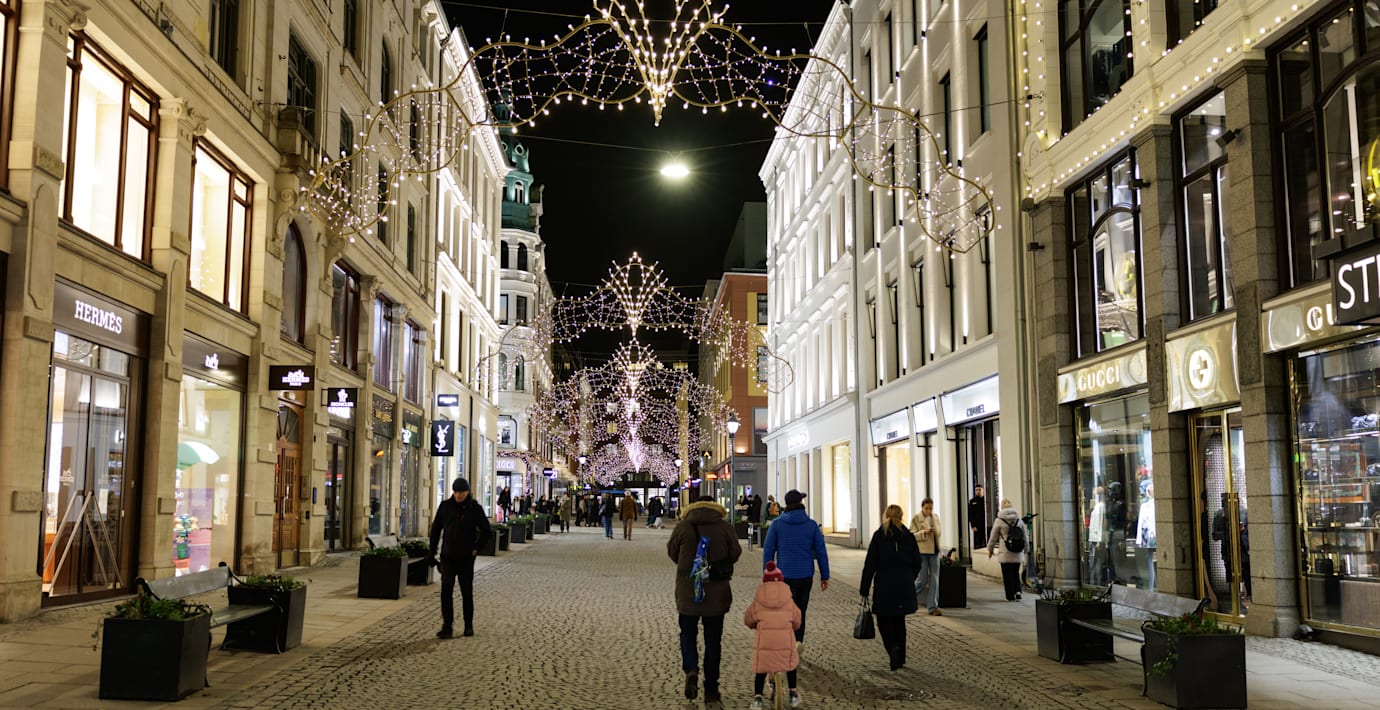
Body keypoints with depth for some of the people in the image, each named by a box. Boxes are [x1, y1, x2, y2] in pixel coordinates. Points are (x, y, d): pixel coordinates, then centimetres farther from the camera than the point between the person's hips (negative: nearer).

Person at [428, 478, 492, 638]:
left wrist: (476, 549, -3)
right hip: (447, 557, 1)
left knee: (467, 592, 7)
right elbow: (435, 529, 10)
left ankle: (469, 626, 20)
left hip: (466, 558, -1)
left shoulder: (475, 508, -4)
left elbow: (486, 531, 4)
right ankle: (447, 626, -7)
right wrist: (431, 552, 7)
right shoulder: (445, 506, 1)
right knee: (446, 591, -10)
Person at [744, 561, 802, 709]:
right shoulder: (789, 602, 10)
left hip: (763, 640, -1)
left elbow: (748, 619, 17)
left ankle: (757, 697, 2)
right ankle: (793, 694, 27)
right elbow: (797, 621, 16)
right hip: (785, 639, 1)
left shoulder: (758, 601, 8)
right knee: (790, 664, 26)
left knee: (761, 670, 14)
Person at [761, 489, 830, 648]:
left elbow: (768, 550, 0)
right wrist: (824, 576, 8)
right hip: (805, 576, 2)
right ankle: (798, 642, 11)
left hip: (785, 575, -2)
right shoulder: (812, 525, 0)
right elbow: (821, 552, 1)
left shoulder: (777, 524, -1)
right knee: (800, 611, 16)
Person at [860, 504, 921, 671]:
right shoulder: (908, 536, 2)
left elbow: (870, 564, -6)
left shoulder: (878, 536, -5)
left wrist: (864, 588, -1)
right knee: (899, 620, 16)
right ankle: (900, 657, 18)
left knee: (884, 620, 8)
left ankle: (893, 647, -16)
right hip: (905, 587, 3)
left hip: (884, 585, -3)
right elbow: (917, 563, 5)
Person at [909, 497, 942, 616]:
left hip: (934, 552, 5)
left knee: (934, 579, 1)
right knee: (923, 580, -3)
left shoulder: (935, 518, 9)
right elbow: (911, 535, -11)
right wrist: (923, 533, -22)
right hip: (921, 552, -5)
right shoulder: (916, 519, -6)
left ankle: (933, 607, 6)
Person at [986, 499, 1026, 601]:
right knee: (1016, 573, 14)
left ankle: (1011, 596, 5)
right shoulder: (1018, 520, 5)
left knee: (1007, 574, 4)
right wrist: (1025, 550, 25)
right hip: (1018, 553, 4)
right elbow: (1025, 536, 13)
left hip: (1005, 553, -3)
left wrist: (990, 549, 14)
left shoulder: (999, 520, -6)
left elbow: (993, 537, 1)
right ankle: (1018, 591, -4)